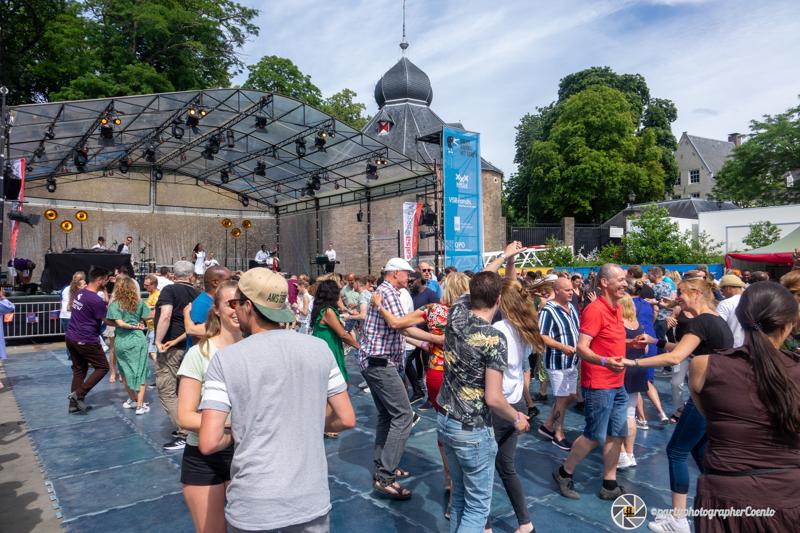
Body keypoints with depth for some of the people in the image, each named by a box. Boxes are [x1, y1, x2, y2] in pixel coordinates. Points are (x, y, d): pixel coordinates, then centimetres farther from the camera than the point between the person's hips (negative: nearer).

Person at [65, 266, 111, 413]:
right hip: (86, 341, -9)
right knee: (102, 367, 6)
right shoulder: (96, 300, -21)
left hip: (71, 337, 9)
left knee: (79, 370, 16)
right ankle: (79, 393, 0)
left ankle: (74, 404, 19)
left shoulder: (80, 292, 4)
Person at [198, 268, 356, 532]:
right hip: (312, 499, 2)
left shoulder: (226, 359, -12)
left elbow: (209, 443, -14)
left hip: (253, 505, -2)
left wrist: (235, 432, 6)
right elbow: (347, 419, 1)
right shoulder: (319, 348, -4)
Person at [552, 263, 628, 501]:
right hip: (599, 385, -9)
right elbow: (582, 348, -25)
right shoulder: (595, 310, -18)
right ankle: (564, 473, 19)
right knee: (594, 436, -1)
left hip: (617, 384, 9)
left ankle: (609, 485, 24)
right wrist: (605, 362, -40)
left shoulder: (617, 309, 11)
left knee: (617, 435, 12)